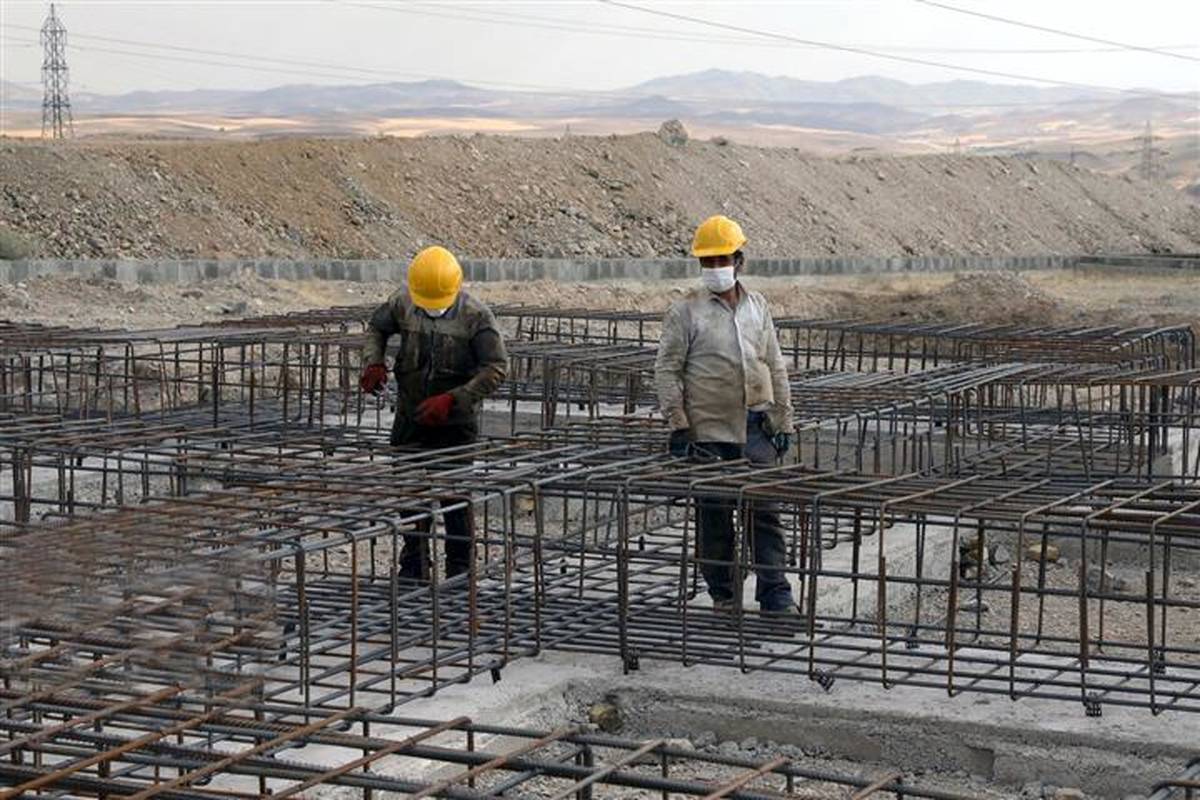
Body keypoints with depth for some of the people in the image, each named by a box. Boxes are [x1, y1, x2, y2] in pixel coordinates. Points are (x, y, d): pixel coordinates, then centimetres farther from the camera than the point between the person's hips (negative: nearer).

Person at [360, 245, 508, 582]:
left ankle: (460, 575, 12)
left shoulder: (476, 317, -15)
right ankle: (413, 570, 26)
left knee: (455, 500, 0)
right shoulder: (402, 304, -3)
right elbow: (376, 327, 16)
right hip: (410, 418, 4)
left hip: (456, 424, -4)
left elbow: (496, 368, -17)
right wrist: (374, 363, -5)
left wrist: (453, 400, -25)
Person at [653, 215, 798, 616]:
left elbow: (776, 368, 16)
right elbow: (666, 369, -3)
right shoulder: (686, 312, -2)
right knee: (714, 516, 5)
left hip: (756, 428, 3)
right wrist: (677, 425, -8)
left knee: (766, 511, -1)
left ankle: (776, 595, 3)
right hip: (709, 432, -3)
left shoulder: (758, 307, 11)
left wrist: (783, 421, 12)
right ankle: (723, 595, 16)